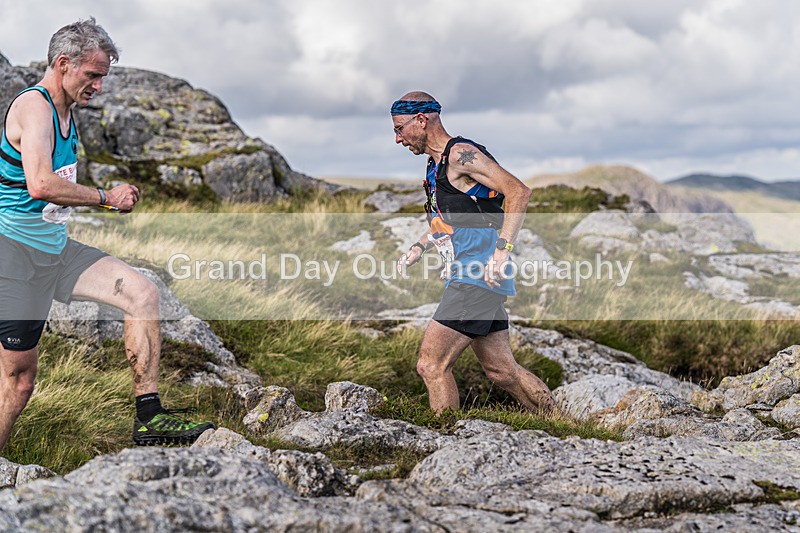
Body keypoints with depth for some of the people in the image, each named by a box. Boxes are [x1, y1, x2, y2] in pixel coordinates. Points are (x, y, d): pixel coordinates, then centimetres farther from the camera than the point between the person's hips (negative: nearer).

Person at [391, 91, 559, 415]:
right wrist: (418, 248, 23)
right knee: (501, 371, 11)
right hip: (467, 278, 10)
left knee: (431, 365, -13)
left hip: (479, 277, -10)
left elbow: (519, 192, -19)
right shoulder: (436, 164, 19)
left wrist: (501, 250, -25)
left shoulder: (461, 154, -11)